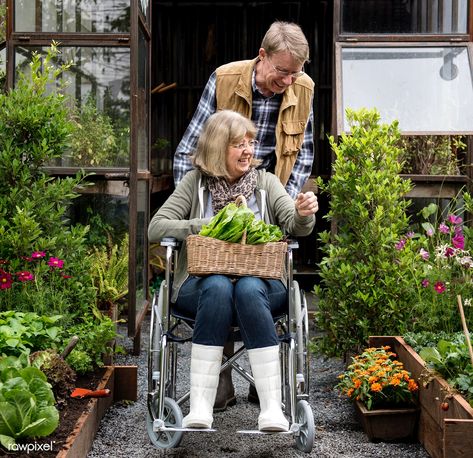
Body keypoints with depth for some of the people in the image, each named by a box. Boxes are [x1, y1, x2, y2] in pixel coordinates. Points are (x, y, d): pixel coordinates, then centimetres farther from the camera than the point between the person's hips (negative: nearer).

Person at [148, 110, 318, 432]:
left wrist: (304, 215, -25)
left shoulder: (265, 181, 14)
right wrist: (206, 226, -10)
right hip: (202, 283, 0)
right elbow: (156, 229, 3)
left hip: (261, 282, 1)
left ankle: (272, 407, -40)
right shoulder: (196, 182, 11)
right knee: (218, 287, -35)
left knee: (249, 289, -35)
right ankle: (200, 406, -41)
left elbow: (295, 227, -1)